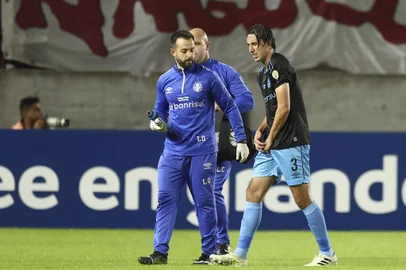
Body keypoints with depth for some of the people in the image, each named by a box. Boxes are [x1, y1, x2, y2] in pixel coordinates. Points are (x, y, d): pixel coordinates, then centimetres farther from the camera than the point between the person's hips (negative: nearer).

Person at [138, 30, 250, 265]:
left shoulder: (208, 77, -2)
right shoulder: (165, 81, 9)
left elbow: (230, 107, 2)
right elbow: (160, 112, 19)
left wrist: (241, 140, -3)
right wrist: (156, 124, -5)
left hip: (202, 151, -3)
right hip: (173, 151, 3)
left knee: (204, 202, 2)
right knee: (166, 200, -4)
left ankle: (209, 253, 10)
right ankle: (160, 252, -4)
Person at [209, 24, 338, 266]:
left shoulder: (279, 66, -12)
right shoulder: (264, 72, 18)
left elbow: (284, 108, -17)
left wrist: (270, 139, -9)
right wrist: (260, 131, 9)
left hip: (291, 143, -10)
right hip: (271, 146, 10)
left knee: (302, 198, -5)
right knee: (253, 194, 4)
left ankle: (327, 254, 3)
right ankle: (240, 254, 6)